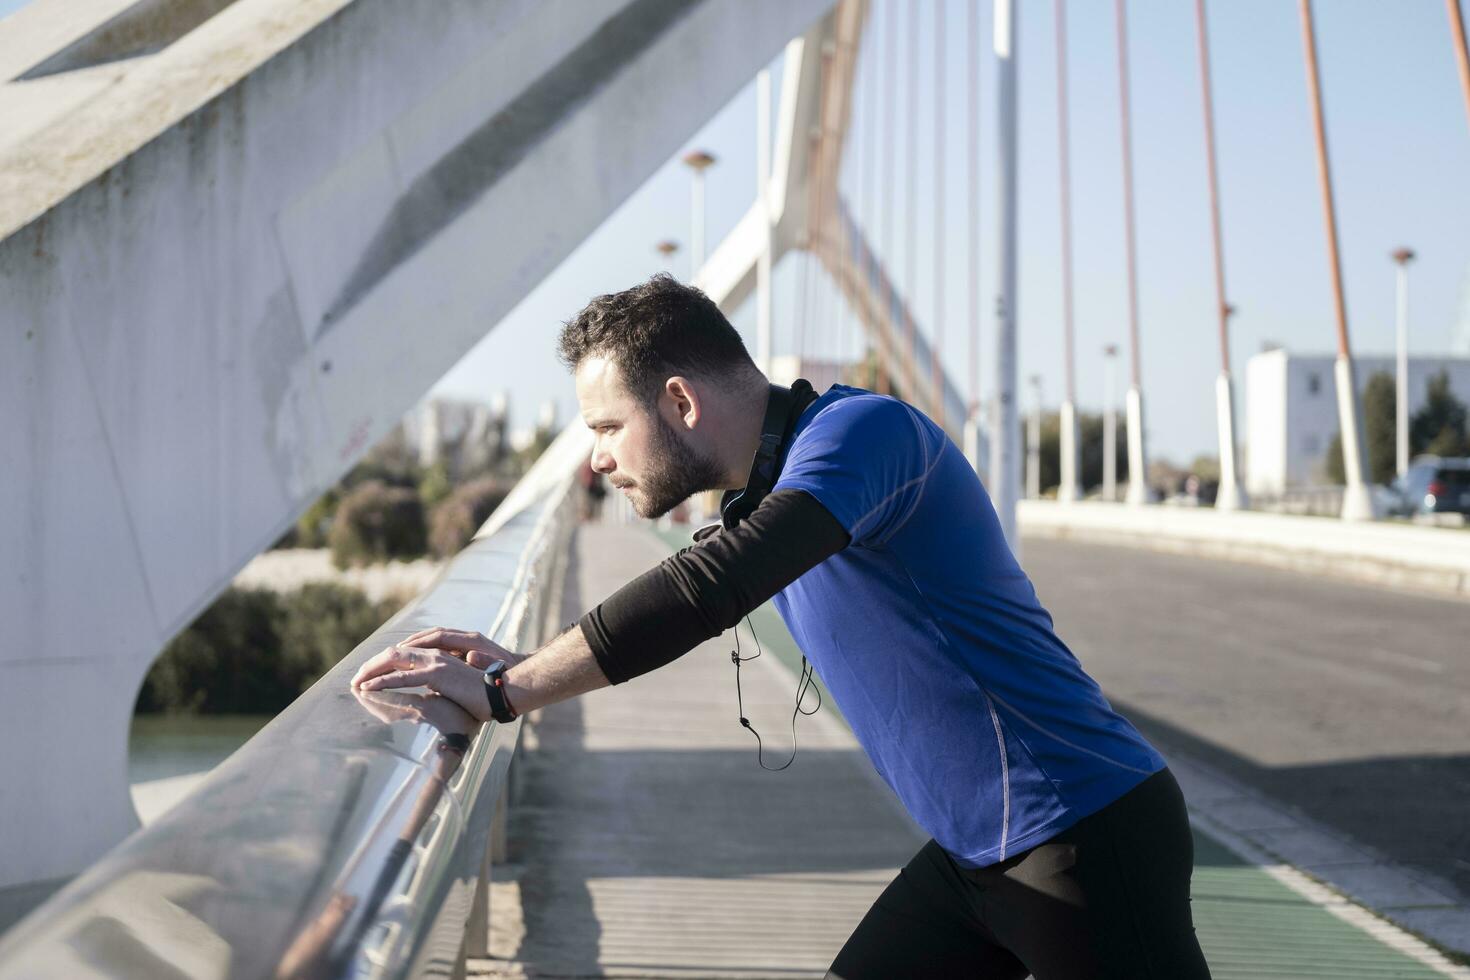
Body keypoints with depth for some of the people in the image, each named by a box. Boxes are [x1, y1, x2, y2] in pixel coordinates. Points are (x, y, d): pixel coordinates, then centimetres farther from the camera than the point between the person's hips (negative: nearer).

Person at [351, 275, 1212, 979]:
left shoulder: (864, 429, -20)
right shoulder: (769, 491, 11)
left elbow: (711, 589, -33)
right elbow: (704, 601, 26)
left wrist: (504, 692, -27)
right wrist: (523, 666, 13)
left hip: (1086, 839, -9)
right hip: (977, 854, 9)